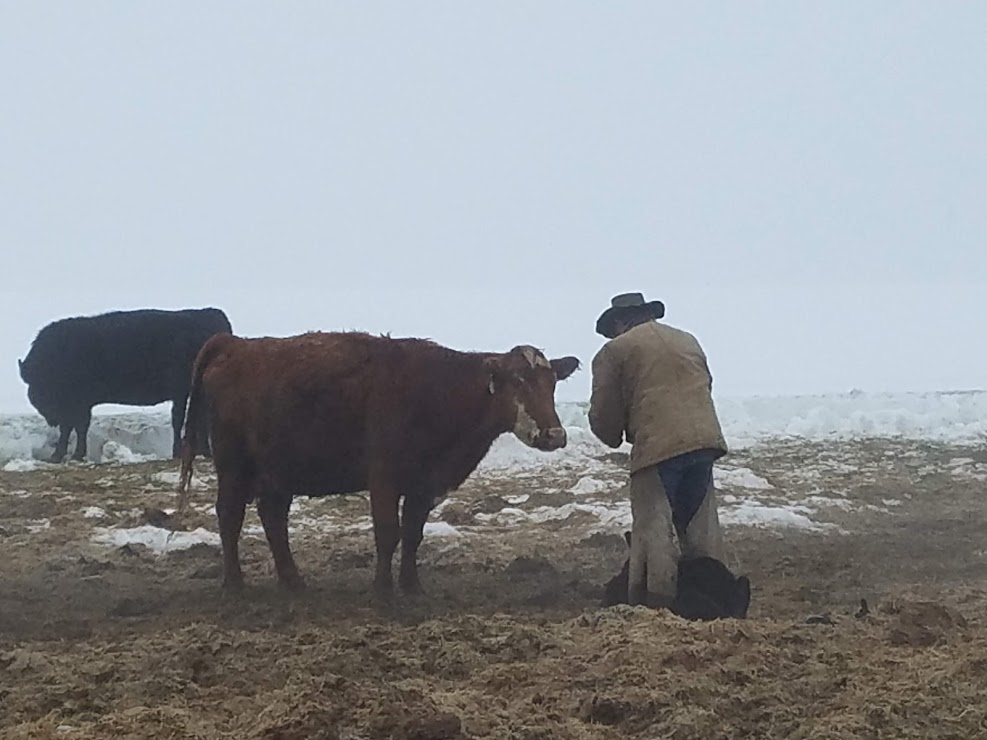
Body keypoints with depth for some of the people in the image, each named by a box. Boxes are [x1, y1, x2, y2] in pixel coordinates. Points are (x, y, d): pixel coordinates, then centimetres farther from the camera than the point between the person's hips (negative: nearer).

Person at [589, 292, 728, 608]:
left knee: (653, 526, -2)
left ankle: (656, 601, -4)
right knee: (701, 523, 15)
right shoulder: (687, 340, 22)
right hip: (704, 439, 6)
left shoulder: (615, 350, 4)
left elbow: (602, 413, 4)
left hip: (656, 445, -6)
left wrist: (615, 438, 24)